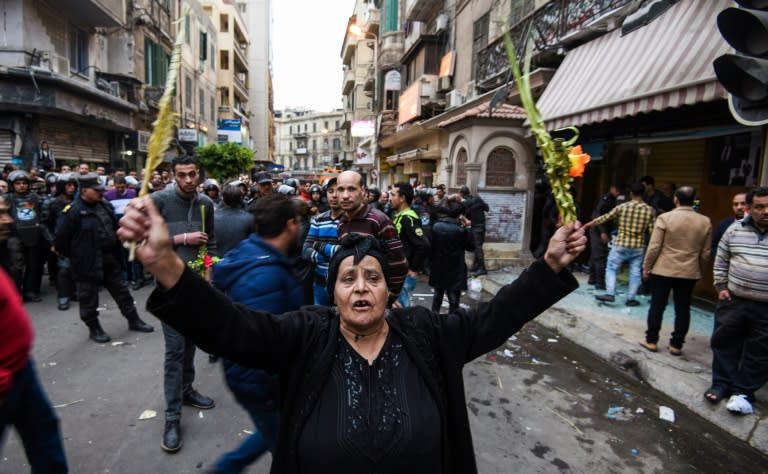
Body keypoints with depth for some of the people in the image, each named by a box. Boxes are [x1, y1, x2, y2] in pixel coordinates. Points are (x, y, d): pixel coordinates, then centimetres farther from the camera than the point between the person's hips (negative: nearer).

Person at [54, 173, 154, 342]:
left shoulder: (104, 205, 7)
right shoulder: (73, 210, -16)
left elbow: (114, 228, 18)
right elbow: (61, 238, -14)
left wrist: (117, 250, 14)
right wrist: (74, 256, -5)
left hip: (110, 259, 7)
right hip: (88, 262, -7)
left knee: (122, 291, 15)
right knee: (89, 298, 7)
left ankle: (134, 320, 26)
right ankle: (94, 329, 23)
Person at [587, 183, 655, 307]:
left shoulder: (622, 207, -6)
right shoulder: (650, 210, -3)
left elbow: (605, 217, 2)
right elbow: (652, 231, -4)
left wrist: (589, 224, 13)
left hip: (621, 244, -2)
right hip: (638, 247, 2)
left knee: (612, 268, 8)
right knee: (635, 273, 11)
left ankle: (610, 294, -1)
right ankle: (631, 298, 15)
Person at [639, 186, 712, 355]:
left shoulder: (665, 218, -10)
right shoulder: (705, 222, 2)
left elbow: (654, 247, -11)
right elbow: (705, 253, 7)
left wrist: (646, 267, -1)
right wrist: (700, 271, 19)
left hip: (663, 271, -3)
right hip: (689, 273, 3)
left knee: (657, 306, 6)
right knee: (683, 309, 10)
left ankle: (651, 340, 12)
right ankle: (676, 345, 17)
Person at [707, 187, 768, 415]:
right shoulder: (735, 229, 1)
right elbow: (721, 261, 10)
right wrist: (721, 287, 4)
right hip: (733, 300, 2)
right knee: (724, 344, 10)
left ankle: (744, 392, 22)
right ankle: (722, 383, 26)